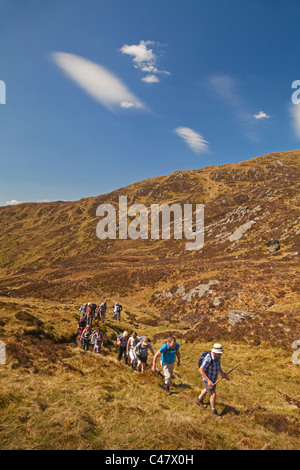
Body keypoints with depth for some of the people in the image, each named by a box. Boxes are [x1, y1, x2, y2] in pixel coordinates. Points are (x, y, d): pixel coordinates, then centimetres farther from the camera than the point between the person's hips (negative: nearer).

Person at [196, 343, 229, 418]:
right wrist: (208, 380, -32)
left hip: (213, 377, 8)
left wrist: (223, 373, -7)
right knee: (213, 395, 2)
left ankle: (199, 400, 54)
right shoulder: (208, 359, -37)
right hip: (208, 378, -8)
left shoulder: (217, 355, -12)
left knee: (207, 390, 30)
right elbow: (201, 370, -31)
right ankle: (214, 411, 28)